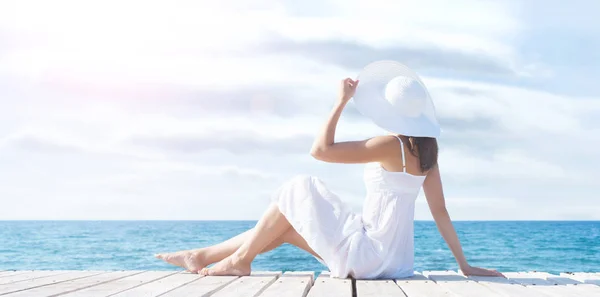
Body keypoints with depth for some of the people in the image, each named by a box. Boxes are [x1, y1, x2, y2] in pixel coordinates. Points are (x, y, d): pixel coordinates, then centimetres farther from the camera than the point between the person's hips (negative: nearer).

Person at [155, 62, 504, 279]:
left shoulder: (391, 145, -16)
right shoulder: (426, 151, 9)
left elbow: (321, 149, -19)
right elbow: (441, 210, 8)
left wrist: (342, 101, -11)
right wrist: (465, 265, 12)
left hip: (370, 256, -9)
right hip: (394, 259, 9)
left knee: (299, 190, -1)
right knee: (287, 226, 15)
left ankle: (240, 259, 7)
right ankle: (201, 257, 21)